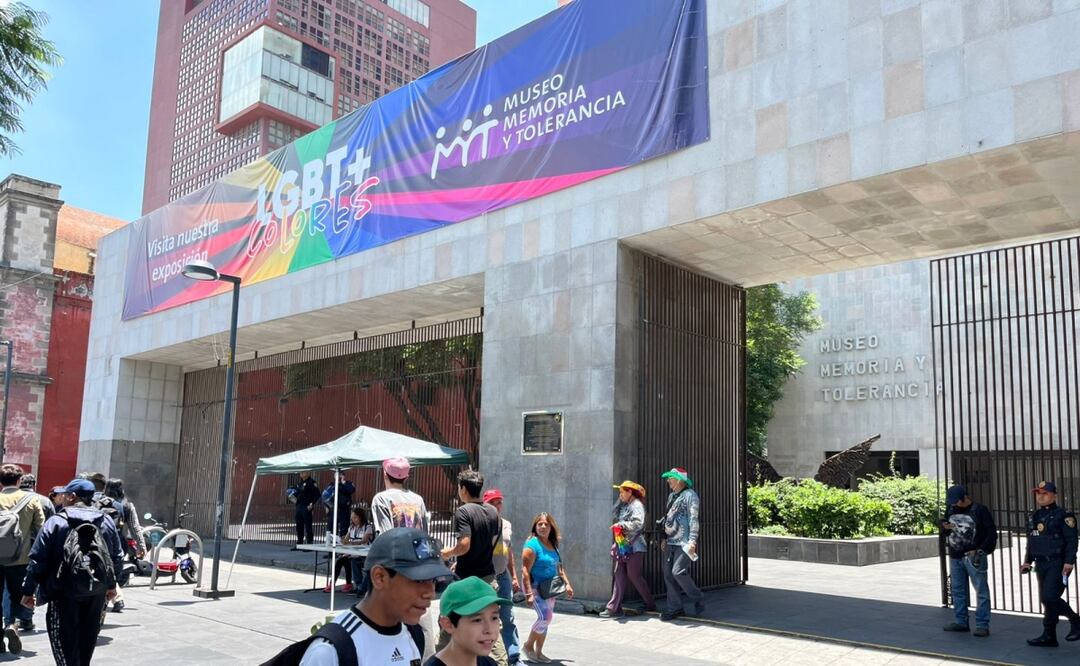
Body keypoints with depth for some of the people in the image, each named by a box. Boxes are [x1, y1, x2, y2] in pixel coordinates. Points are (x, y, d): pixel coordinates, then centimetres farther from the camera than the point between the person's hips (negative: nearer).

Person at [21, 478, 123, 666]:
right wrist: (111, 584, 23)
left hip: (64, 593, -4)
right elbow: (117, 557, 11)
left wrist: (29, 590, 0)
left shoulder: (56, 522, -7)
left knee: (65, 641, 4)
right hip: (97, 592, 4)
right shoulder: (107, 522, 5)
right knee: (87, 638, 18)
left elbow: (37, 559, -8)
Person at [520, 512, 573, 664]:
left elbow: (559, 567, 19)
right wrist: (529, 593, -24)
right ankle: (528, 645, 4)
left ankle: (538, 652, 23)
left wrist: (567, 583, 12)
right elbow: (525, 571, -19)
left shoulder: (553, 545, 7)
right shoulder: (532, 545, -15)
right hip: (535, 586, -7)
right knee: (546, 616, -16)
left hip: (550, 588, 7)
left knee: (545, 619, 10)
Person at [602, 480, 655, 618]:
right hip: (622, 546, 8)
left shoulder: (637, 505, -10)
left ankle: (650, 605, 16)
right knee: (619, 575, 2)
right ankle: (614, 607, 2)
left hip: (634, 546, -8)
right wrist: (619, 501, 8)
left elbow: (637, 524, -22)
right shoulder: (624, 506, 16)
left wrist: (621, 524, -20)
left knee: (634, 576, -1)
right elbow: (613, 515, 11)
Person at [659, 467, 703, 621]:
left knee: (678, 572, -16)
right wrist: (664, 538, 21)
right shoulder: (671, 496, 17)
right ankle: (674, 608, 14)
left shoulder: (690, 495, -8)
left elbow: (693, 519, -15)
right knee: (668, 575, 5)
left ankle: (698, 599, 5)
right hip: (671, 542, 8)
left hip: (683, 543, -8)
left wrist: (692, 540, -21)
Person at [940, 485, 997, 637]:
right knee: (957, 590, 11)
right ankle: (961, 621, 21)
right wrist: (945, 527, -3)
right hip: (955, 557, 6)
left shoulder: (979, 510, -7)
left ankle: (982, 625, 0)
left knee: (981, 590, -4)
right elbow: (944, 528, 21)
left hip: (973, 557, -6)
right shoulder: (951, 510, 10)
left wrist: (980, 550, -12)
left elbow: (992, 533, -6)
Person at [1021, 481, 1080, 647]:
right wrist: (1027, 561, 16)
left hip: (1057, 563, -8)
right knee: (1046, 600, 9)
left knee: (1050, 597, -14)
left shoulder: (1063, 516, -8)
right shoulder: (1034, 517, 14)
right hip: (1041, 564, 8)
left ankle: (1048, 636, 0)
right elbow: (1031, 542, 20)